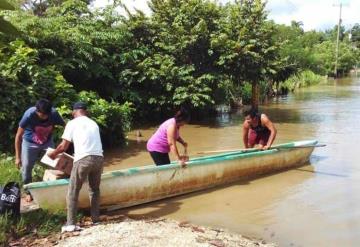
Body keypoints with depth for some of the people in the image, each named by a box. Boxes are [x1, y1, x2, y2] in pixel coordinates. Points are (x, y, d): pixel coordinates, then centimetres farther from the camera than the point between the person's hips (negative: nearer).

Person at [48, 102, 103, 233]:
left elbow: (63, 146, 6)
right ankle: (95, 219, 22)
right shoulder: (93, 123, 22)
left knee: (73, 192, 6)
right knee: (95, 189, 20)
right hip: (98, 158, 5)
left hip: (83, 159, -4)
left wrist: (53, 153, 25)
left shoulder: (72, 123, 7)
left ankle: (71, 224, 4)